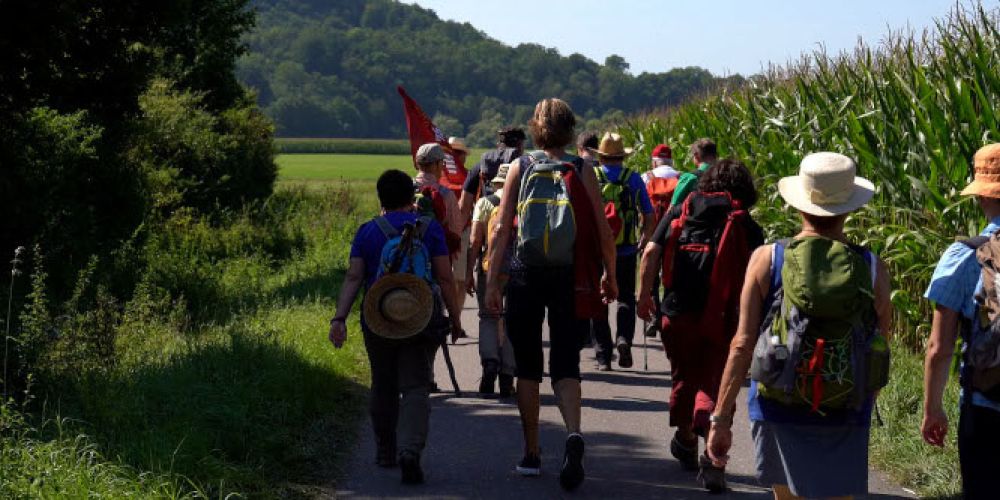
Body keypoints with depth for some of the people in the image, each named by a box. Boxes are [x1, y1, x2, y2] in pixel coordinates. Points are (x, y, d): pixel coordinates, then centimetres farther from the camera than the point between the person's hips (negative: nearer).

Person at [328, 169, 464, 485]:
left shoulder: (367, 232, 3)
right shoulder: (430, 228, 1)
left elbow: (353, 278, -5)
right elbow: (445, 278, -1)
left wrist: (339, 318, -8)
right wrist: (455, 317, 7)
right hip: (417, 319, -1)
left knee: (383, 387, 17)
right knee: (414, 387, -3)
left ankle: (385, 452, 28)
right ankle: (410, 449, -23)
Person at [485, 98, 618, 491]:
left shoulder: (520, 167, 2)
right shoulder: (581, 171, 1)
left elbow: (502, 229, -2)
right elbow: (603, 231, -1)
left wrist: (492, 282, 0)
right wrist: (610, 276, 12)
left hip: (526, 276, 0)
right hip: (569, 278, 0)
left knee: (527, 367, 12)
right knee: (565, 365, 2)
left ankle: (531, 453, 17)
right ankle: (573, 434, -25)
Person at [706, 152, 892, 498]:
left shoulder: (768, 259, -5)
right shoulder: (873, 269, -2)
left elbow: (742, 345, -7)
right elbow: (881, 346, 7)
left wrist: (721, 418, -3)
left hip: (779, 409, 0)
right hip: (845, 419, 0)